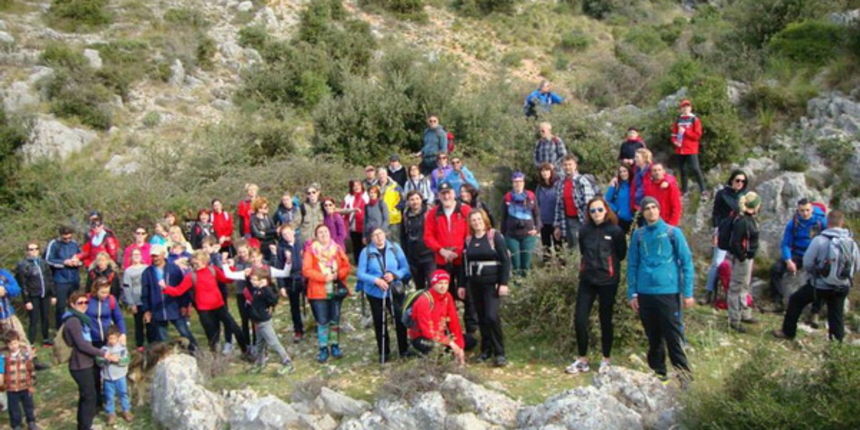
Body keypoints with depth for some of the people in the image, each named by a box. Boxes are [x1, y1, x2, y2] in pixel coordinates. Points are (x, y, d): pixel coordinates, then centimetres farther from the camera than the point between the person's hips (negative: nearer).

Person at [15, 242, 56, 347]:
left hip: (45, 296, 4)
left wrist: (53, 295, 8)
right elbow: (23, 285, -9)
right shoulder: (23, 265, -7)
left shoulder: (43, 262, 7)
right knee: (34, 321, -4)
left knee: (45, 318, 14)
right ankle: (30, 344, 3)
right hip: (33, 297, -4)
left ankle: (46, 339, 31)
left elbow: (50, 279, 11)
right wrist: (27, 301, -12)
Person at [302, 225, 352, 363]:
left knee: (335, 320, 10)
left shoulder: (337, 249, 6)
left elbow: (346, 266, 4)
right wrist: (323, 277, -20)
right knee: (322, 321, 0)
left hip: (336, 290, 3)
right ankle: (323, 349, 10)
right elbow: (306, 270, -12)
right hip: (319, 291, -3)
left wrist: (337, 275, -15)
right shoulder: (310, 250, -4)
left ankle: (335, 346, 24)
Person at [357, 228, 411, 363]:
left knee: (401, 320, -2)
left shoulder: (395, 248, -4)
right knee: (379, 323, 9)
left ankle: (404, 350, 17)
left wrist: (394, 275, -20)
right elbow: (360, 273, -8)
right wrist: (376, 280, -21)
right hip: (375, 293, 0)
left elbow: (405, 268, -2)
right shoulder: (366, 252, -8)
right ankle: (384, 353, 24)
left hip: (395, 291, 0)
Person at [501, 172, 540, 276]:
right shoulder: (507, 198, 3)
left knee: (526, 260, 3)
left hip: (528, 234, 0)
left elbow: (537, 214, 8)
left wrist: (537, 228, -5)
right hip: (512, 235, 0)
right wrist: (503, 234, 9)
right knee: (515, 260, 0)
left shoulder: (531, 196, 3)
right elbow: (504, 217, 9)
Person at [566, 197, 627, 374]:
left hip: (608, 281, -3)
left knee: (605, 320, 7)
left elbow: (621, 254, 4)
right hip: (587, 279, 3)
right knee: (579, 318, 0)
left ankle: (606, 359, 21)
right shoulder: (585, 230, 3)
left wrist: (606, 264, 8)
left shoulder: (615, 231, -6)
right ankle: (582, 359, 13)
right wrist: (589, 265, 10)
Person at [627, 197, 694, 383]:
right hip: (645, 293, 3)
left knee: (673, 334, -2)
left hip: (668, 291, -3)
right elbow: (632, 265, 10)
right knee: (653, 336, 11)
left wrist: (688, 292, -3)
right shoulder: (638, 235, 7)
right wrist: (632, 293, 6)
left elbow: (686, 261, 1)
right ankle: (658, 371, 22)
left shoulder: (673, 232, 0)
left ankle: (683, 372, 7)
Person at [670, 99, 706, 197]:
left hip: (691, 149, -5)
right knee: (682, 169, 12)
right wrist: (674, 140, -5)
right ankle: (684, 189, 24)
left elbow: (697, 135, -9)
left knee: (695, 169, -13)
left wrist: (685, 132, -15)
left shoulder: (695, 120, -3)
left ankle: (703, 190, -9)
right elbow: (674, 133, 15)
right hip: (680, 149, 5)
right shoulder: (678, 120, 10)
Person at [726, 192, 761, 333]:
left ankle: (745, 314, 39)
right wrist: (742, 257, -19)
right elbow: (735, 242, -26)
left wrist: (749, 256, 13)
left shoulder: (750, 218, 6)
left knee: (745, 286, 23)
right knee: (736, 288, -1)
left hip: (748, 257, 10)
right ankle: (734, 321, 8)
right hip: (741, 259, -10)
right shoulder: (742, 221, -24)